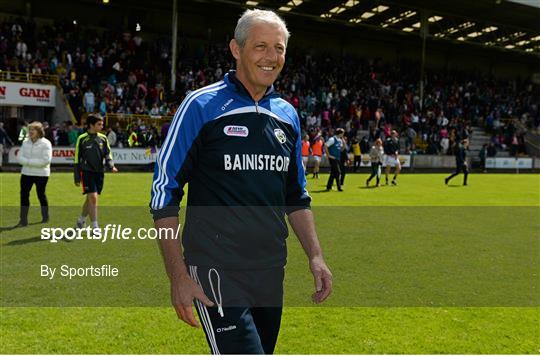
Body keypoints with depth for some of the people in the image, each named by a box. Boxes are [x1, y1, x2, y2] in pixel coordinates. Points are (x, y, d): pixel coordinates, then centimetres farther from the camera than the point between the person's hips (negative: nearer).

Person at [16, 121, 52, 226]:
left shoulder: (45, 143, -9)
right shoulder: (25, 142, 8)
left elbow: (46, 160, -19)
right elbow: (20, 157, 3)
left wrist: (29, 161, -17)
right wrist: (28, 162, -18)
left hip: (41, 174, -5)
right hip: (26, 173, 5)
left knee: (41, 194, 7)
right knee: (24, 194, -2)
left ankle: (45, 216, 26)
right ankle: (23, 219, 2)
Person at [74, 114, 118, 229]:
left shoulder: (103, 138, 7)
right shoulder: (82, 139, -5)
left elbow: (108, 154, 9)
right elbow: (77, 159, -1)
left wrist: (111, 165, -13)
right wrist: (77, 177, -2)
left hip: (99, 172, 5)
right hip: (87, 172, -4)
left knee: (90, 198, 13)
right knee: (93, 198, -12)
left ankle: (81, 220, 34)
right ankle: (95, 226, -7)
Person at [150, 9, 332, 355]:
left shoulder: (288, 115, 10)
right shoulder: (201, 106, -7)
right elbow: (164, 194, -7)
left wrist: (316, 256, 8)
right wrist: (178, 276, -12)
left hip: (271, 273, 6)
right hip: (217, 273, -6)